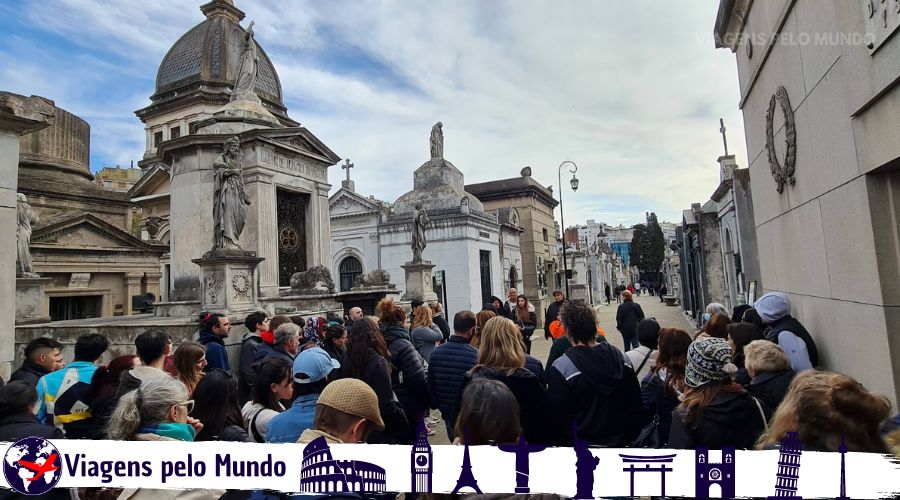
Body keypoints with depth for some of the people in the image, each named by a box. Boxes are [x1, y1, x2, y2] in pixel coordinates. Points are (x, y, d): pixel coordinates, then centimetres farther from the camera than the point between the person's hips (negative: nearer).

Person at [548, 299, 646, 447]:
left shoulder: (560, 368, -21)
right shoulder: (621, 357, -6)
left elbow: (558, 415, -16)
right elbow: (636, 405, 2)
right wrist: (631, 437, 13)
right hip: (622, 440, 4)